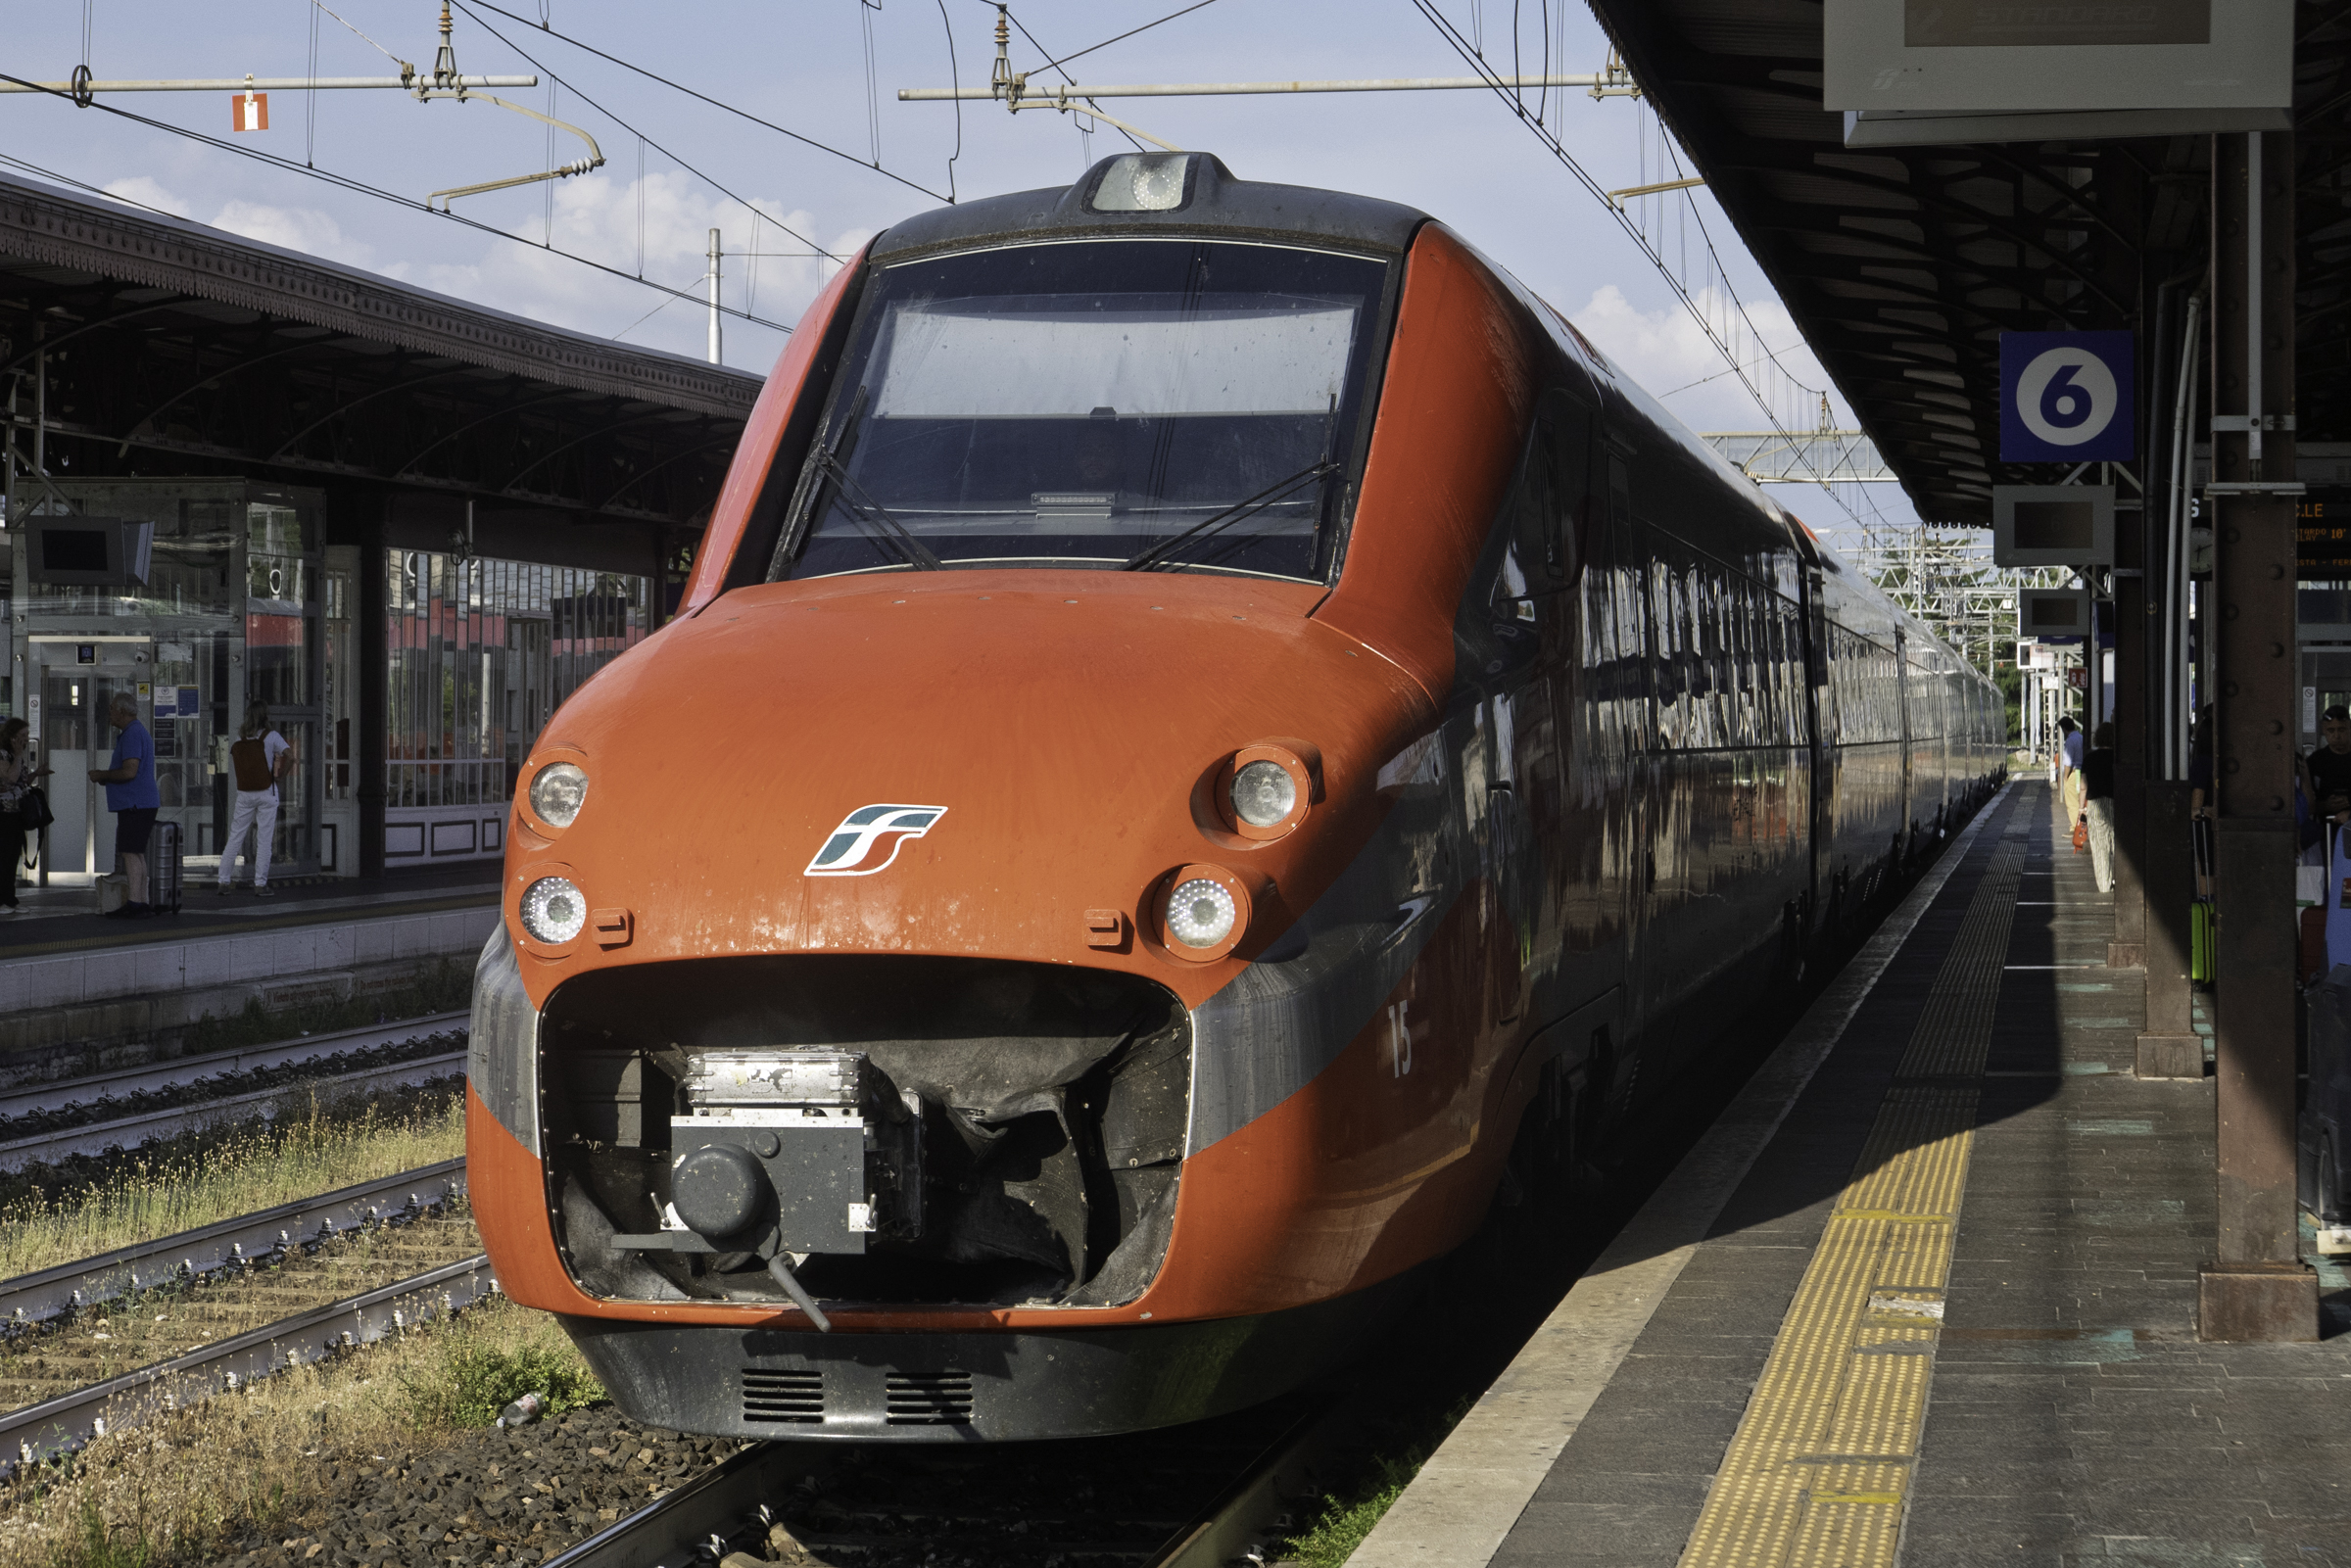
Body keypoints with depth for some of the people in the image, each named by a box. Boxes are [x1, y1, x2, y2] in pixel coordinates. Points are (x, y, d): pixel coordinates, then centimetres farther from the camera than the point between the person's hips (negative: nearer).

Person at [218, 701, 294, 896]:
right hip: (266, 791, -3)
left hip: (244, 793, 3)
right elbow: (289, 756, -15)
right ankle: (260, 885, -3)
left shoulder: (239, 737, 6)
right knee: (264, 840, -1)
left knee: (234, 837, 9)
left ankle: (223, 882, 8)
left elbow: (231, 767, 8)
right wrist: (280, 777, -4)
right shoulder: (271, 736, -4)